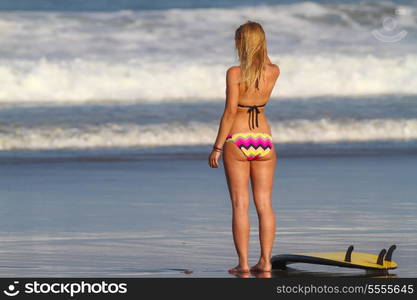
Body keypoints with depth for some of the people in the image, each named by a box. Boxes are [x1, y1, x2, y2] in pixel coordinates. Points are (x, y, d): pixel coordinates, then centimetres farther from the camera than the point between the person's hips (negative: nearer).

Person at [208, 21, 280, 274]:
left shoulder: (234, 73, -11)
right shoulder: (273, 72, 2)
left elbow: (230, 111, -14)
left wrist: (217, 147, -9)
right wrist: (259, 46, 14)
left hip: (237, 142, -4)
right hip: (264, 140, 4)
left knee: (240, 204, -1)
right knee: (265, 204, 6)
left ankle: (243, 263, -4)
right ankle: (265, 261, 4)